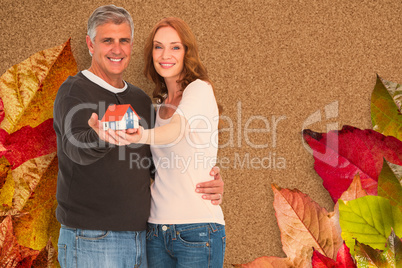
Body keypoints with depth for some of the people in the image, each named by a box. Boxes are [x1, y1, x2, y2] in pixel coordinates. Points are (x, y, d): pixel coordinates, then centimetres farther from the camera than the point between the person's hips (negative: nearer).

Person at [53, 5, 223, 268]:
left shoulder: (141, 99, 13)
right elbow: (76, 148, -26)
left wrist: (209, 182, 1)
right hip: (90, 243, -6)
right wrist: (102, 138, -49)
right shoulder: (74, 92, -6)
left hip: (139, 240, 6)